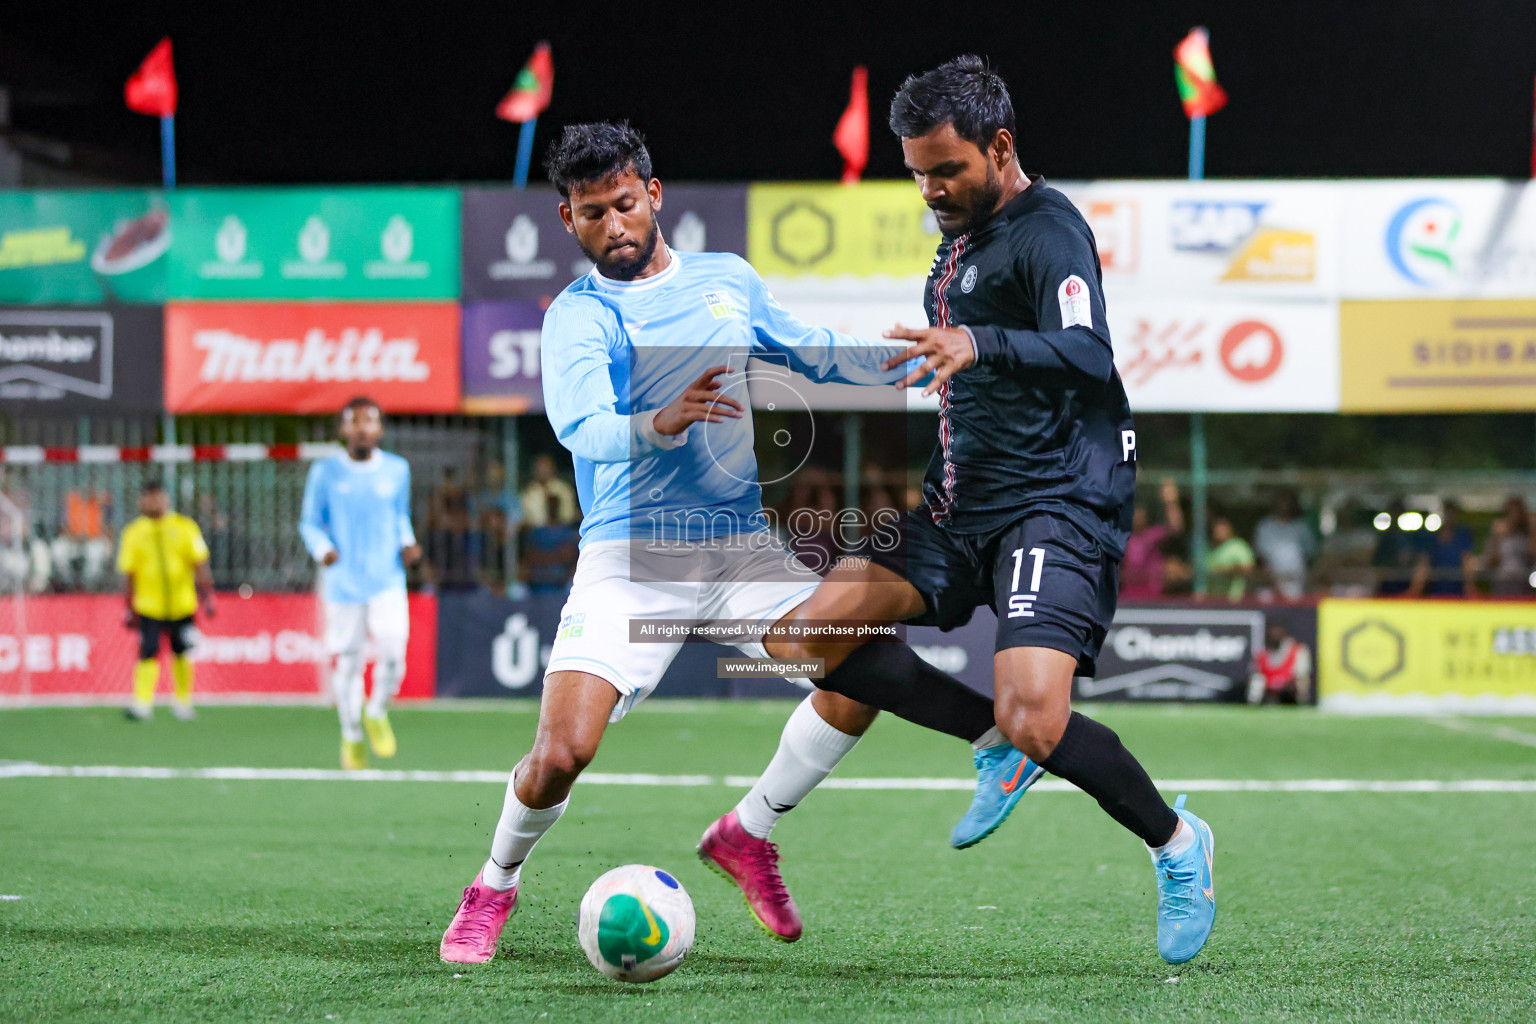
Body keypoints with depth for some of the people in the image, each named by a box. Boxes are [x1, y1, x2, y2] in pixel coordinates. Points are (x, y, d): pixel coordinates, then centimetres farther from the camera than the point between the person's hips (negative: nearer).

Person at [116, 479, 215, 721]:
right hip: (149, 606, -1)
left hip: (181, 604, 1)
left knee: (181, 654, 7)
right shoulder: (133, 533, 2)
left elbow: (200, 565, 5)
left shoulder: (184, 527, 2)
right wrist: (130, 608, 6)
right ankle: (142, 703, -13)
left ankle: (182, 701, 22)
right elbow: (129, 573, 6)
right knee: (148, 653, -11)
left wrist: (206, 596, -1)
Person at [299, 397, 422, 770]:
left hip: (387, 581, 1)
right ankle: (351, 736, 26)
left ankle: (377, 713, 12)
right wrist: (323, 548, -14)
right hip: (343, 582, -1)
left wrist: (407, 544, 0)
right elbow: (310, 522, 5)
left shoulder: (397, 470, 6)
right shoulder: (325, 473, 0)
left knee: (393, 651, -17)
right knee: (345, 661, 4)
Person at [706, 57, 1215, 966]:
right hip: (962, 508, 9)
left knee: (1036, 722, -24)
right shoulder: (961, 239, 17)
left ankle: (1177, 843, 4)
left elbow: (1088, 361, -29)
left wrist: (979, 346, -44)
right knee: (804, 634, -5)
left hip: (1058, 506, -9)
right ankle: (1002, 744, 9)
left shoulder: (1048, 229, -12)